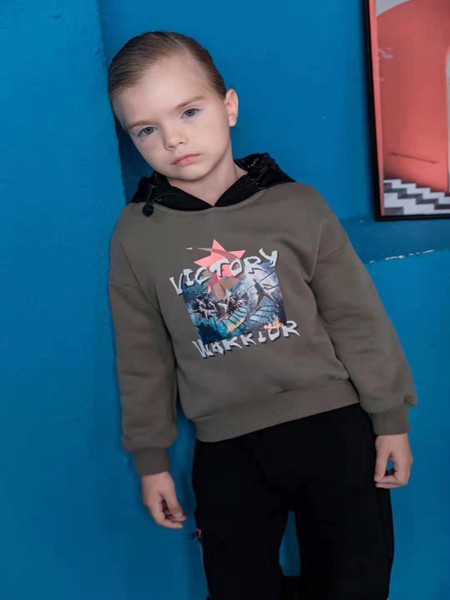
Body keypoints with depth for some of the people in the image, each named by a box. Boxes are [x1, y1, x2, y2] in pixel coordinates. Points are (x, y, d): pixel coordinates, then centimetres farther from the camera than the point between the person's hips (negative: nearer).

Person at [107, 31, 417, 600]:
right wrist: (151, 458, 8)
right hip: (226, 448, 1)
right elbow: (143, 358, 4)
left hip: (332, 426, 0)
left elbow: (357, 318, -2)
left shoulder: (297, 205, -6)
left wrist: (390, 417, 0)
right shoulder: (136, 235, -3)